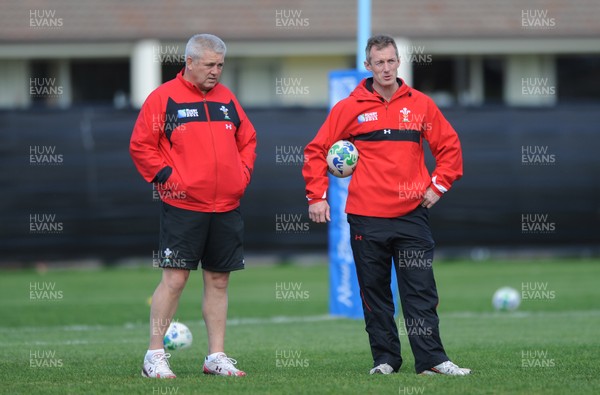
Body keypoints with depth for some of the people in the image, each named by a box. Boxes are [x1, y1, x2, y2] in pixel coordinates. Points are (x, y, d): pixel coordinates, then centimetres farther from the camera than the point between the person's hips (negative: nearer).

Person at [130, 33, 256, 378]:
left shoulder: (227, 98, 13)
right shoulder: (164, 98, -3)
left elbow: (248, 140, 23)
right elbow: (141, 145, -3)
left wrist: (243, 174, 8)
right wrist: (166, 176, -10)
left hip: (227, 207, 5)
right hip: (182, 206, -5)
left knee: (219, 280, 7)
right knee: (175, 278, -7)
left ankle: (217, 356, 13)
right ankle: (155, 356, -1)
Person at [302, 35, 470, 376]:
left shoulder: (420, 105, 6)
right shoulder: (350, 107, 2)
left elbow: (449, 146, 14)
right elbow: (317, 151, 6)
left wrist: (438, 185, 4)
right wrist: (317, 196, 0)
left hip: (412, 214, 0)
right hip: (366, 216, 0)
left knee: (421, 291, -2)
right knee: (375, 293, 4)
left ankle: (432, 360, -3)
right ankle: (385, 358, 11)